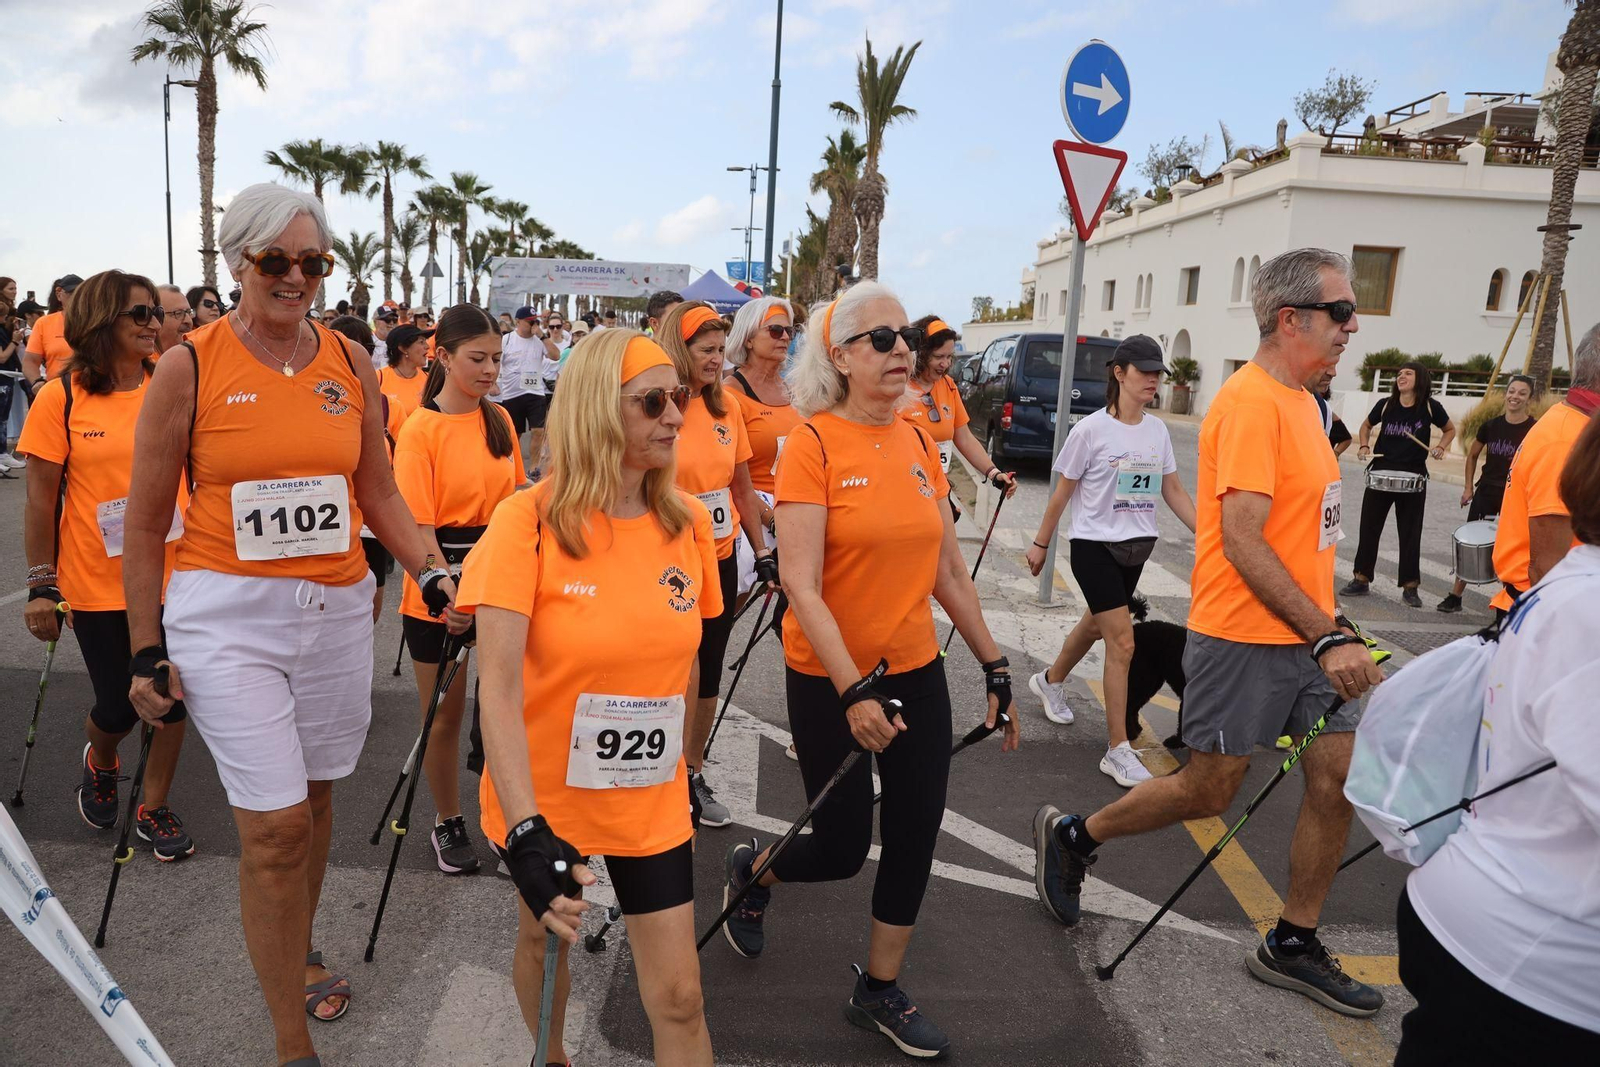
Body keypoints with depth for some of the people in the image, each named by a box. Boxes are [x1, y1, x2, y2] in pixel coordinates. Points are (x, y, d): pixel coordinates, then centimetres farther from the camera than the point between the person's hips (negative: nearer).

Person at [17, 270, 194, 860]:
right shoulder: (60, 397, -6)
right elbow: (41, 499, -4)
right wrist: (41, 585, -5)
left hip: (170, 573, 2)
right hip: (97, 583, -2)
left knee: (172, 698, 5)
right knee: (118, 706, 7)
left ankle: (154, 808, 26)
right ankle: (99, 762, 42)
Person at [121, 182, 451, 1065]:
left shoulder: (351, 366, 5)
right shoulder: (189, 367, -5)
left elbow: (379, 496, 12)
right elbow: (144, 521, 0)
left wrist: (432, 576, -3)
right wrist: (146, 651, 0)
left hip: (337, 609, 4)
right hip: (227, 614, -3)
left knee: (313, 797, 15)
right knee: (274, 824, -5)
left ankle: (298, 954, 42)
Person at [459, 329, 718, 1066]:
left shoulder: (689, 522, -6)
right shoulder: (530, 520, -19)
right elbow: (498, 687, -24)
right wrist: (527, 833, -33)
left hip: (652, 801, 3)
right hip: (544, 796, -2)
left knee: (678, 994, 5)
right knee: (545, 936, 23)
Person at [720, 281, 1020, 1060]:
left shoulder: (918, 444, 3)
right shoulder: (813, 443, -15)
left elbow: (948, 572, 9)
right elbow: (800, 584, -20)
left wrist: (993, 665, 8)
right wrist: (852, 689, -24)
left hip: (916, 671, 6)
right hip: (830, 680, -5)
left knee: (915, 836, 11)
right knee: (843, 848, 6)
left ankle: (880, 991, 33)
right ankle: (750, 873, 40)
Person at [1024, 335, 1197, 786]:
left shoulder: (1158, 430, 3)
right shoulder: (1092, 429, -13)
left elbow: (1173, 490, 10)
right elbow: (1062, 493, -5)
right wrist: (1041, 544, 0)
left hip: (1136, 547, 6)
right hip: (1094, 545, -6)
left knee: (1096, 625, 21)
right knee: (1122, 641, -12)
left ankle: (1050, 680, 50)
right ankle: (1118, 750, -4)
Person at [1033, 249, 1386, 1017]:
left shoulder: (1298, 400, 13)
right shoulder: (1251, 402, -18)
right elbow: (1242, 541, -23)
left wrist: (1330, 631, 16)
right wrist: (1328, 638, -22)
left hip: (1307, 635, 9)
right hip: (1243, 638, -9)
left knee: (1338, 779, 9)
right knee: (1207, 792, 4)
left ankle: (1292, 944, 25)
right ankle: (1071, 837, 26)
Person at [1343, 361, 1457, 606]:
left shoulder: (1430, 407, -6)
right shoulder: (1385, 404, -3)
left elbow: (1450, 429, 10)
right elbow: (1366, 425, 15)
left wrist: (1440, 448, -7)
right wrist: (1364, 446, -1)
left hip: (1413, 478, -2)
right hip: (1380, 473, 2)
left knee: (1410, 533, 4)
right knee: (1369, 528, 6)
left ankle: (1410, 587, 13)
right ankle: (1361, 579, 15)